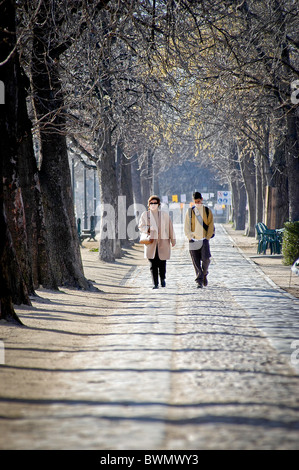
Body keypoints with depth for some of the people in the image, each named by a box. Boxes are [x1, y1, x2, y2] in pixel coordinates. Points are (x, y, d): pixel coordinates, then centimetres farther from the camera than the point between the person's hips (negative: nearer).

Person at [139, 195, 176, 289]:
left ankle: (162, 278, 28)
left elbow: (170, 227, 9)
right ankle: (155, 284, -1)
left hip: (162, 243, 0)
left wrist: (173, 239, 8)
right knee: (153, 264, -5)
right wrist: (148, 229, -15)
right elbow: (141, 226, 4)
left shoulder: (164, 215, 8)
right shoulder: (145, 215, 7)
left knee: (162, 263, 1)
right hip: (151, 242, 0)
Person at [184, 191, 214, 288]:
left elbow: (211, 226, 6)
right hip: (194, 240, 1)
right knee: (196, 262, -2)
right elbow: (186, 227, 5)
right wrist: (190, 238, -6)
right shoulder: (190, 211, 6)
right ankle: (199, 281, 3)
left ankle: (204, 274, 16)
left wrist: (207, 237, -5)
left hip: (204, 240, -1)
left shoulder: (207, 211, 6)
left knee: (206, 259, -12)